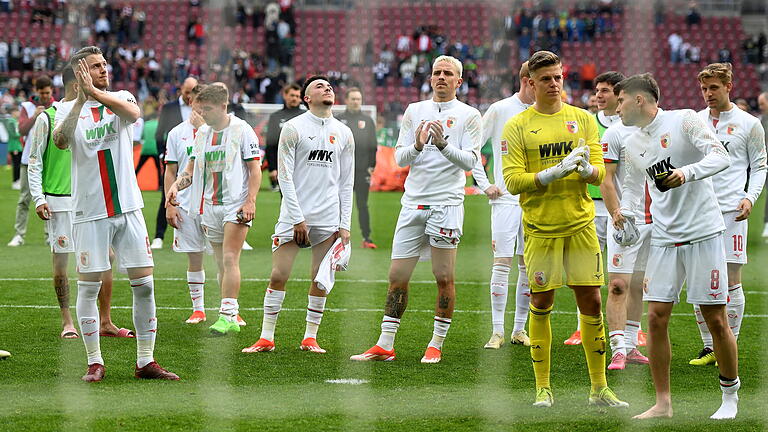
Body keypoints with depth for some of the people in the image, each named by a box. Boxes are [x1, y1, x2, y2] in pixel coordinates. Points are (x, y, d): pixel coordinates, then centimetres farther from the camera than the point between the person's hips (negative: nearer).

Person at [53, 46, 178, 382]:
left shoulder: (120, 99, 5)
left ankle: (146, 361, 9)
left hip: (128, 207, 2)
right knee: (88, 288, 0)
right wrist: (80, 100, -30)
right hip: (90, 213, -2)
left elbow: (133, 112, -20)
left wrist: (95, 92, -29)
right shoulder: (72, 110, 1)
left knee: (144, 284, 1)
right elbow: (60, 141, -21)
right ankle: (94, 362, 10)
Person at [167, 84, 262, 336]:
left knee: (230, 259, -15)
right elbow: (191, 171, 16)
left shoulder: (242, 130, -4)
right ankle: (230, 316, 13)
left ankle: (228, 316, -18)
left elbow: (255, 169, -5)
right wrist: (176, 186, -4)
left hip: (236, 204, -6)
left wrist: (250, 202, -14)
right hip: (210, 207, 6)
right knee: (221, 263, 7)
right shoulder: (202, 133, 13)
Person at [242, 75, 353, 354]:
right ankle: (266, 338, 3)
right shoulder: (294, 128, -2)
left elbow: (346, 183, 12)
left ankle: (310, 338, 12)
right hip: (295, 214, -3)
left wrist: (345, 225, 5)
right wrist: (297, 218, -11)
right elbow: (285, 176, -5)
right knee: (278, 276, -5)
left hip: (328, 218, 3)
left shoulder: (344, 134, 10)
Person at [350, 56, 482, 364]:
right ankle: (385, 346, 5)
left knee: (444, 278, -2)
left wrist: (442, 144, -20)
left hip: (447, 203, -3)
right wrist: (418, 144, -12)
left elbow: (470, 161, -6)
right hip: (413, 202, 3)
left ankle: (436, 345, 8)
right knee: (397, 277, 2)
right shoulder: (414, 111, 13)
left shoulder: (468, 116, 2)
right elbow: (400, 158, 8)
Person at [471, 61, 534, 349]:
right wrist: (484, 185, -3)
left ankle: (520, 329, 13)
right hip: (506, 199, -4)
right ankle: (497, 331, -3)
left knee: (529, 266, 5)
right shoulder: (500, 110, -2)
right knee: (502, 263, -7)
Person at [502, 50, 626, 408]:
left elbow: (599, 174, 4)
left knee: (591, 302, 1)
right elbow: (512, 180, -8)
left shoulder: (583, 119, 8)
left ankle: (599, 388, 9)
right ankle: (543, 388, 11)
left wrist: (586, 169, -20)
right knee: (541, 304, 1)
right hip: (540, 227, -2)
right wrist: (556, 172, -19)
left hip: (580, 224, 2)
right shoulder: (517, 126, 0)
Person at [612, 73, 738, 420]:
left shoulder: (684, 121, -7)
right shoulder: (632, 144, 12)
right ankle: (663, 403, 7)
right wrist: (625, 211, 13)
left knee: (716, 320, -2)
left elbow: (720, 157, -17)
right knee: (656, 317, -2)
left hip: (703, 234, -6)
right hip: (664, 238, 6)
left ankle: (730, 397, 14)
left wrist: (687, 172, -33)